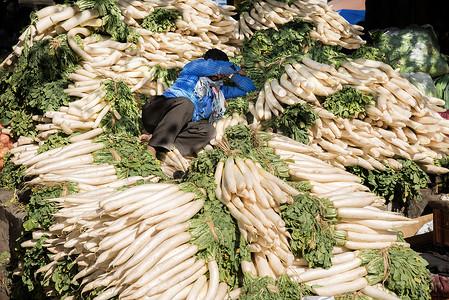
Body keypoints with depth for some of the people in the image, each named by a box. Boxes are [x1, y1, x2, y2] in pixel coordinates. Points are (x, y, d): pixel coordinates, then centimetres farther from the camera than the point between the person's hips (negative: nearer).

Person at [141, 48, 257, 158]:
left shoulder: (219, 91, 28)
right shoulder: (192, 69, 14)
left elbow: (250, 89, 32)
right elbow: (216, 66, -1)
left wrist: (231, 74, 24)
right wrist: (236, 68, 16)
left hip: (178, 126, 4)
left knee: (209, 130, -25)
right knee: (186, 103, -34)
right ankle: (152, 147, -45)